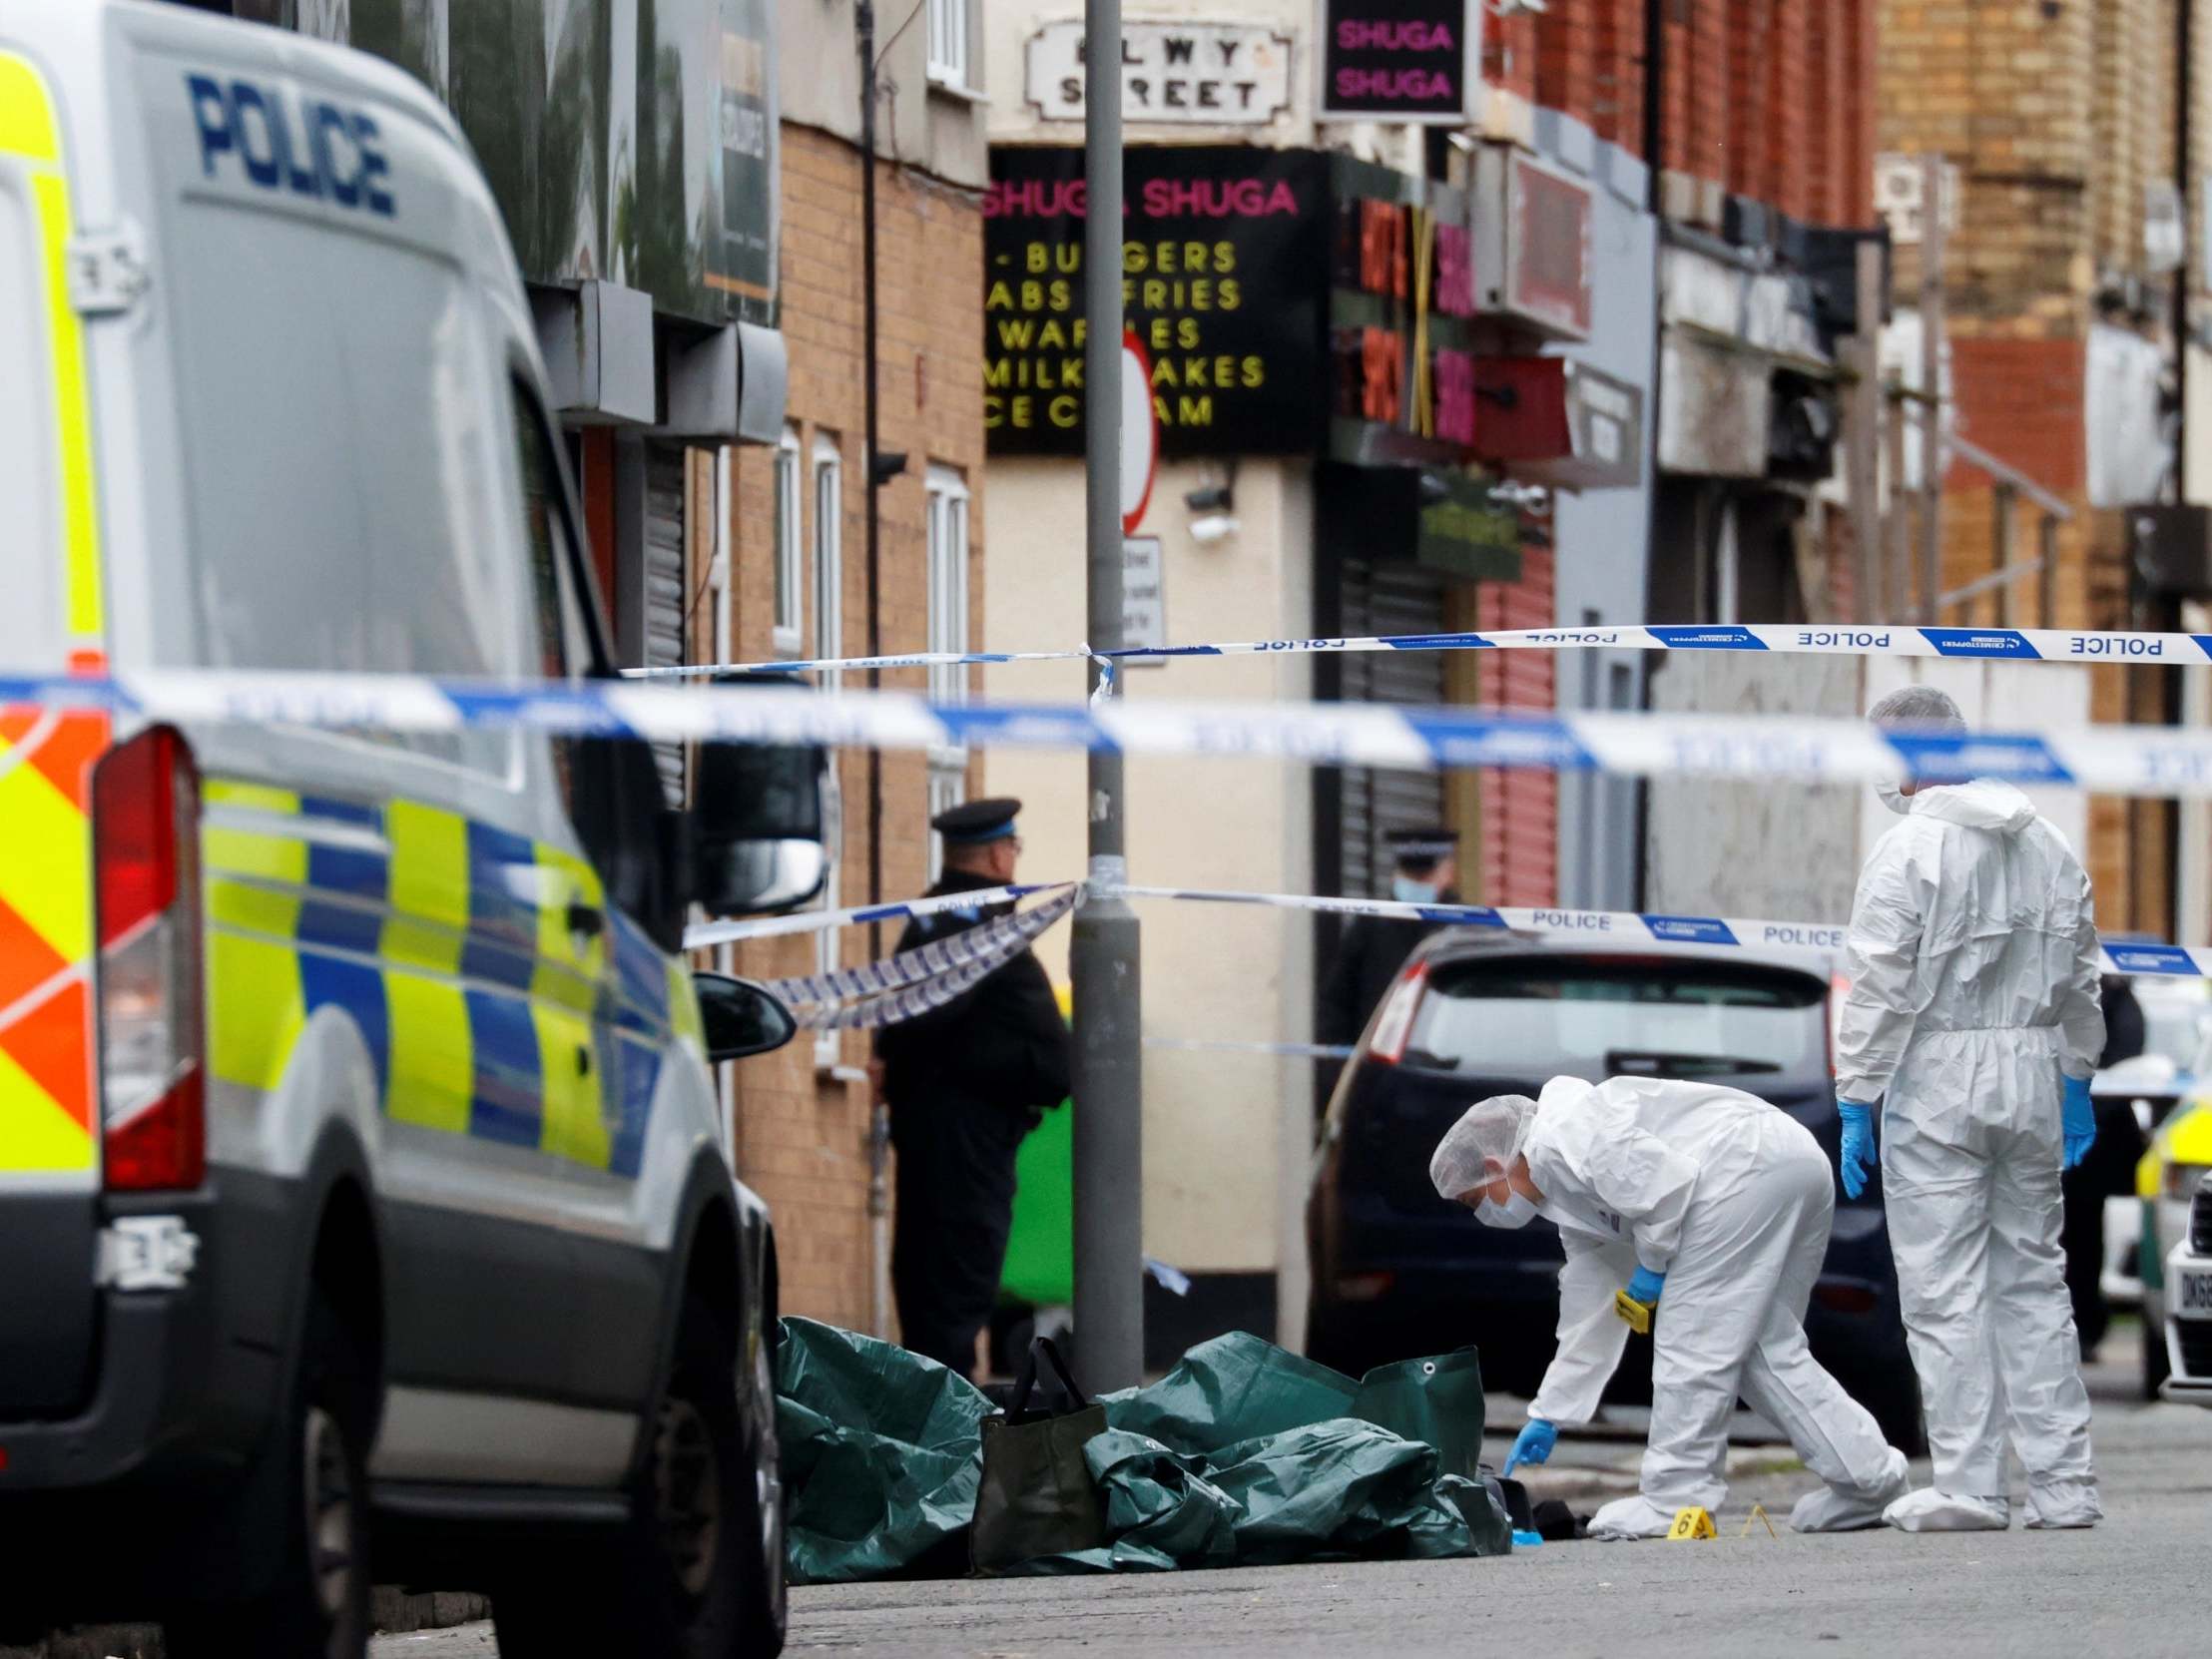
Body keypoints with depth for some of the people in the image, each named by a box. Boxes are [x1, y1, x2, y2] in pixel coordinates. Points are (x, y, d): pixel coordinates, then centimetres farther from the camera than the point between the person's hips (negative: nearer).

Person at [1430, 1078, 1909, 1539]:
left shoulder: (1560, 1135, -2)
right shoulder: (1568, 1200, 28)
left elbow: (1663, 1178, -14)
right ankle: (1867, 1472, 12)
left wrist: (1653, 1263, 0)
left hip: (1748, 1163, -10)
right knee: (1765, 1346, 15)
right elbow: (1590, 1320, 34)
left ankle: (1676, 1500, 2)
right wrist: (1547, 1417, 37)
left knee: (1691, 1334, -3)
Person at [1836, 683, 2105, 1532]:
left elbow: (1880, 988, -12)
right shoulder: (2048, 845, 10)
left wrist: (1856, 1103, -8)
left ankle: (1968, 1484, -4)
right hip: (2031, 1078, 6)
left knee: (1945, 1288, -3)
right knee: (2035, 1278, 12)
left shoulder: (1910, 849, -10)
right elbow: (2079, 977, 16)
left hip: (1938, 1083, -6)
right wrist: (2077, 1081, 24)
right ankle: (2063, 1483, 10)